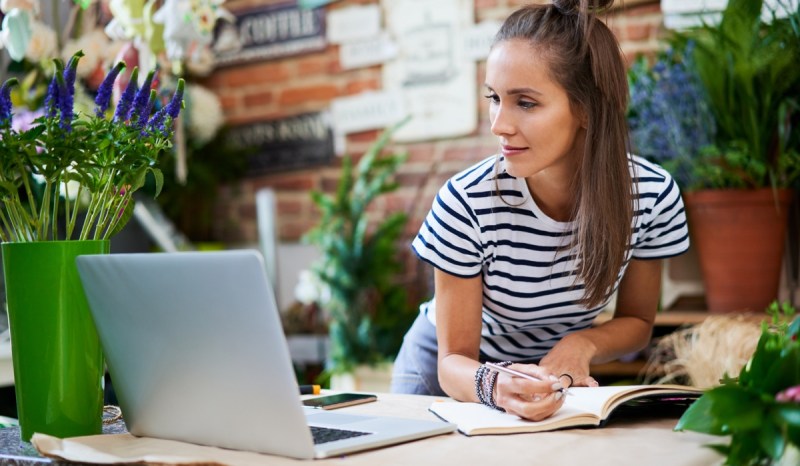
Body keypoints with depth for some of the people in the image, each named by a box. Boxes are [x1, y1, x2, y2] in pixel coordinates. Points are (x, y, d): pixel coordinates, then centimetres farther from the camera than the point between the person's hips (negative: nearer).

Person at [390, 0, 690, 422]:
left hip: (557, 372, 1)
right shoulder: (466, 204, -29)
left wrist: (582, 344, -25)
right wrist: (493, 386, -42)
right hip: (461, 373, -1)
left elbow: (637, 322, -3)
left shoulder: (651, 194, -20)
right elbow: (454, 359, -20)